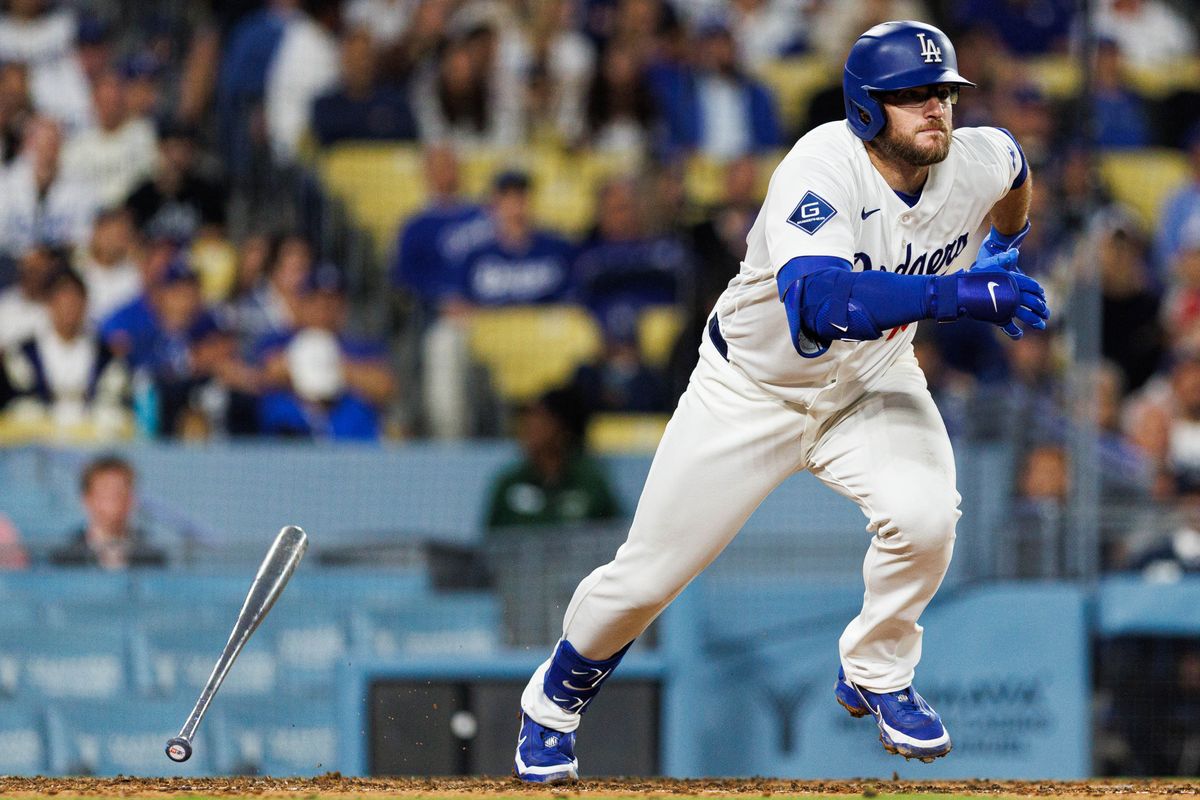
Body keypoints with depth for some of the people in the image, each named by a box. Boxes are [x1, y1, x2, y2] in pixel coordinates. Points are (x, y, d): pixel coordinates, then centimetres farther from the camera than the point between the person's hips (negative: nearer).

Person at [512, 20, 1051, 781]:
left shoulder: (975, 162, -17)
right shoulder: (822, 169, -34)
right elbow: (814, 299, -51)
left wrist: (1007, 246, 24)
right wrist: (954, 295, -58)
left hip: (870, 388, 3)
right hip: (750, 394, -3)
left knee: (925, 515, -27)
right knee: (648, 575, 2)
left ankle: (876, 676, 2)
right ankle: (557, 701, 33)